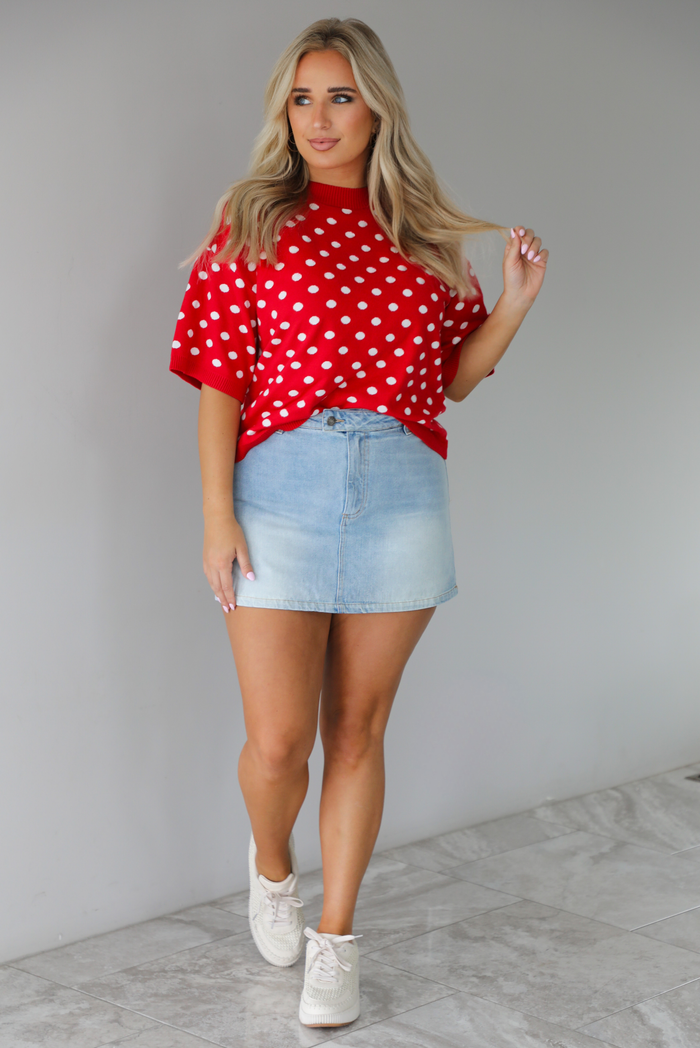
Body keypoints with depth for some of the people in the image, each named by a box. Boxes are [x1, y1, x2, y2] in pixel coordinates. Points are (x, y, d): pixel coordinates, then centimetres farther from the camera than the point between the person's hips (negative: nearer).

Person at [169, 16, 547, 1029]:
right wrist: (217, 518, -7)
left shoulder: (424, 235, 10)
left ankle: (335, 938, 22)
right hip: (281, 487, -2)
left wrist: (513, 307, -3)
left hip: (400, 488, 2)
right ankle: (272, 865, 31)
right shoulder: (252, 223, 3)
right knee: (278, 742, -4)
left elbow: (454, 377, 14)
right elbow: (220, 381, -1)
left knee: (358, 729, 8)